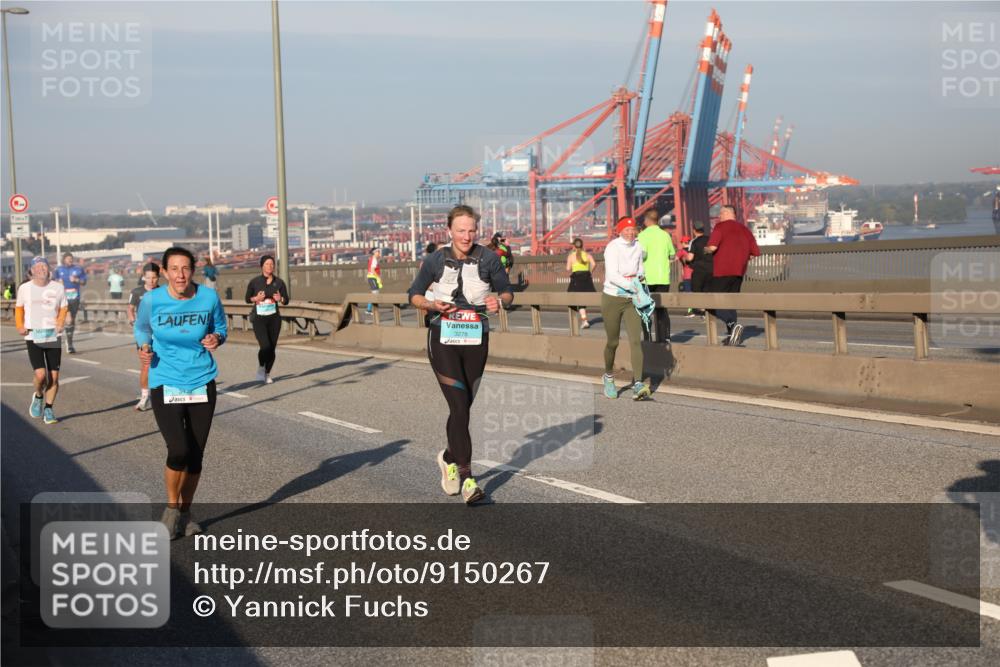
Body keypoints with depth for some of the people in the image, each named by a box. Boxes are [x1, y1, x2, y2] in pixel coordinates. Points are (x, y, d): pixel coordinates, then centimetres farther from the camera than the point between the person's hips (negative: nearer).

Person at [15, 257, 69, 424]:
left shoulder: (58, 287, 1)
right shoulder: (24, 288, 0)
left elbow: (63, 308, 14)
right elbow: (19, 308, 16)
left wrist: (60, 323, -3)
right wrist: (20, 326, 3)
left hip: (53, 337, 1)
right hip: (33, 337, -1)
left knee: (54, 376, 0)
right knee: (41, 374, -15)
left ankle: (49, 408, 17)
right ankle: (38, 396, 17)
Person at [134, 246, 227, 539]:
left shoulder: (209, 297, -7)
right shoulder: (151, 301, -10)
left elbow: (220, 327, 11)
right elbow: (142, 329, 9)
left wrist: (216, 339, -12)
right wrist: (144, 348, -11)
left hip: (202, 383, 2)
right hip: (165, 384, -2)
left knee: (195, 454, 9)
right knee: (178, 451, -16)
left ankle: (185, 512, 29)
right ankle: (171, 508, 10)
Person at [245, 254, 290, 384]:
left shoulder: (279, 282, 2)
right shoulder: (255, 282, -3)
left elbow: (286, 300, 7)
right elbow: (247, 299, 7)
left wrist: (280, 299, -16)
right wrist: (256, 298, -14)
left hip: (274, 318, 2)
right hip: (259, 319, -2)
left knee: (272, 348, 5)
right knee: (265, 346, -17)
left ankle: (267, 374, 25)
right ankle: (260, 368, 12)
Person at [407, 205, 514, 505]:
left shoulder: (488, 259, -2)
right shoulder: (436, 260, -1)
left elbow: (507, 292, 7)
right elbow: (414, 294, 9)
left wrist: (499, 301, -16)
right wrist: (432, 305, -11)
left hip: (476, 340, 2)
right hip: (443, 338, -2)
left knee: (464, 406, 12)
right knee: (459, 406, -13)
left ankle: (449, 458, 39)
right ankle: (466, 478, -11)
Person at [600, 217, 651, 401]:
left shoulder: (638, 247, 6)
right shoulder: (612, 247, -12)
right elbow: (612, 275, -21)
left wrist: (640, 275, 4)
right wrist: (633, 287, -28)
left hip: (631, 300, 4)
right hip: (612, 298, -4)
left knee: (636, 340, -12)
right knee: (613, 342, 8)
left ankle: (638, 385, -19)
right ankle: (609, 377, 35)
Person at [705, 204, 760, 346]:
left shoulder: (721, 227, -5)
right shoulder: (745, 230, 14)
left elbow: (712, 247, -19)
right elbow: (756, 252, 11)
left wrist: (705, 249, 3)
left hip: (722, 271, -7)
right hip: (739, 272, 7)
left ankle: (733, 325, -27)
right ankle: (731, 335, 11)